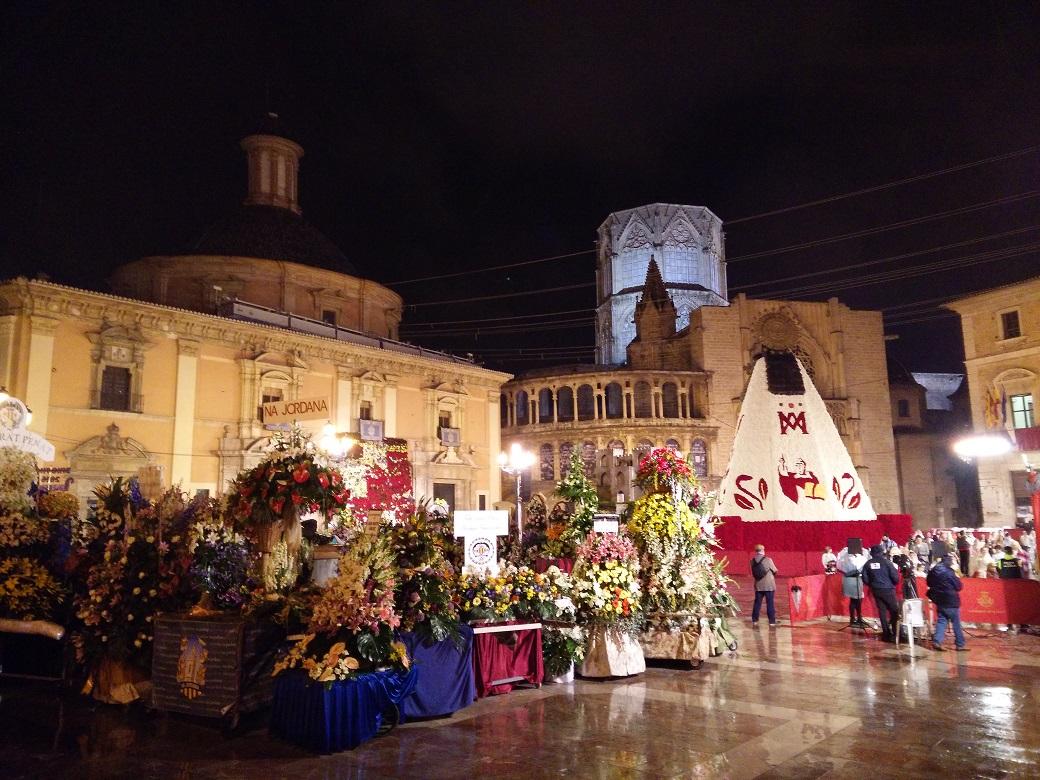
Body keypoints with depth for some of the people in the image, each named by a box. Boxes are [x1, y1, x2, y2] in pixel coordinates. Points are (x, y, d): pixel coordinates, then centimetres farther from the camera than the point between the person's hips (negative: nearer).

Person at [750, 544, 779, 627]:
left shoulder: (753, 561, -1)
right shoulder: (768, 560, -13)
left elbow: (753, 573, 6)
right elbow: (775, 571, -3)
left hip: (758, 586, 4)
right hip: (769, 585, -4)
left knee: (757, 603, 12)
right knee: (770, 603, 3)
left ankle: (754, 620, 17)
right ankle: (772, 621, 5)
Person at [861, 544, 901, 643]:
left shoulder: (868, 564, 1)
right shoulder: (886, 562, -9)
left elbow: (865, 579, 1)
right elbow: (895, 576, -10)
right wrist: (895, 583, 11)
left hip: (876, 590, 4)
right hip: (888, 589, -4)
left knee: (882, 611, 9)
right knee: (894, 611, 5)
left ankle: (886, 633, 9)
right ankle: (894, 633, -1)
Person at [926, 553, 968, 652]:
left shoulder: (933, 571, 4)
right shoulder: (949, 572, -16)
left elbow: (929, 583, 15)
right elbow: (959, 586, -9)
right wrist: (957, 578, 6)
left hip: (939, 600, 6)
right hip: (951, 601, -6)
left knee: (941, 621, 8)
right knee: (956, 623, 5)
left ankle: (937, 641, -4)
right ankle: (960, 644, 12)